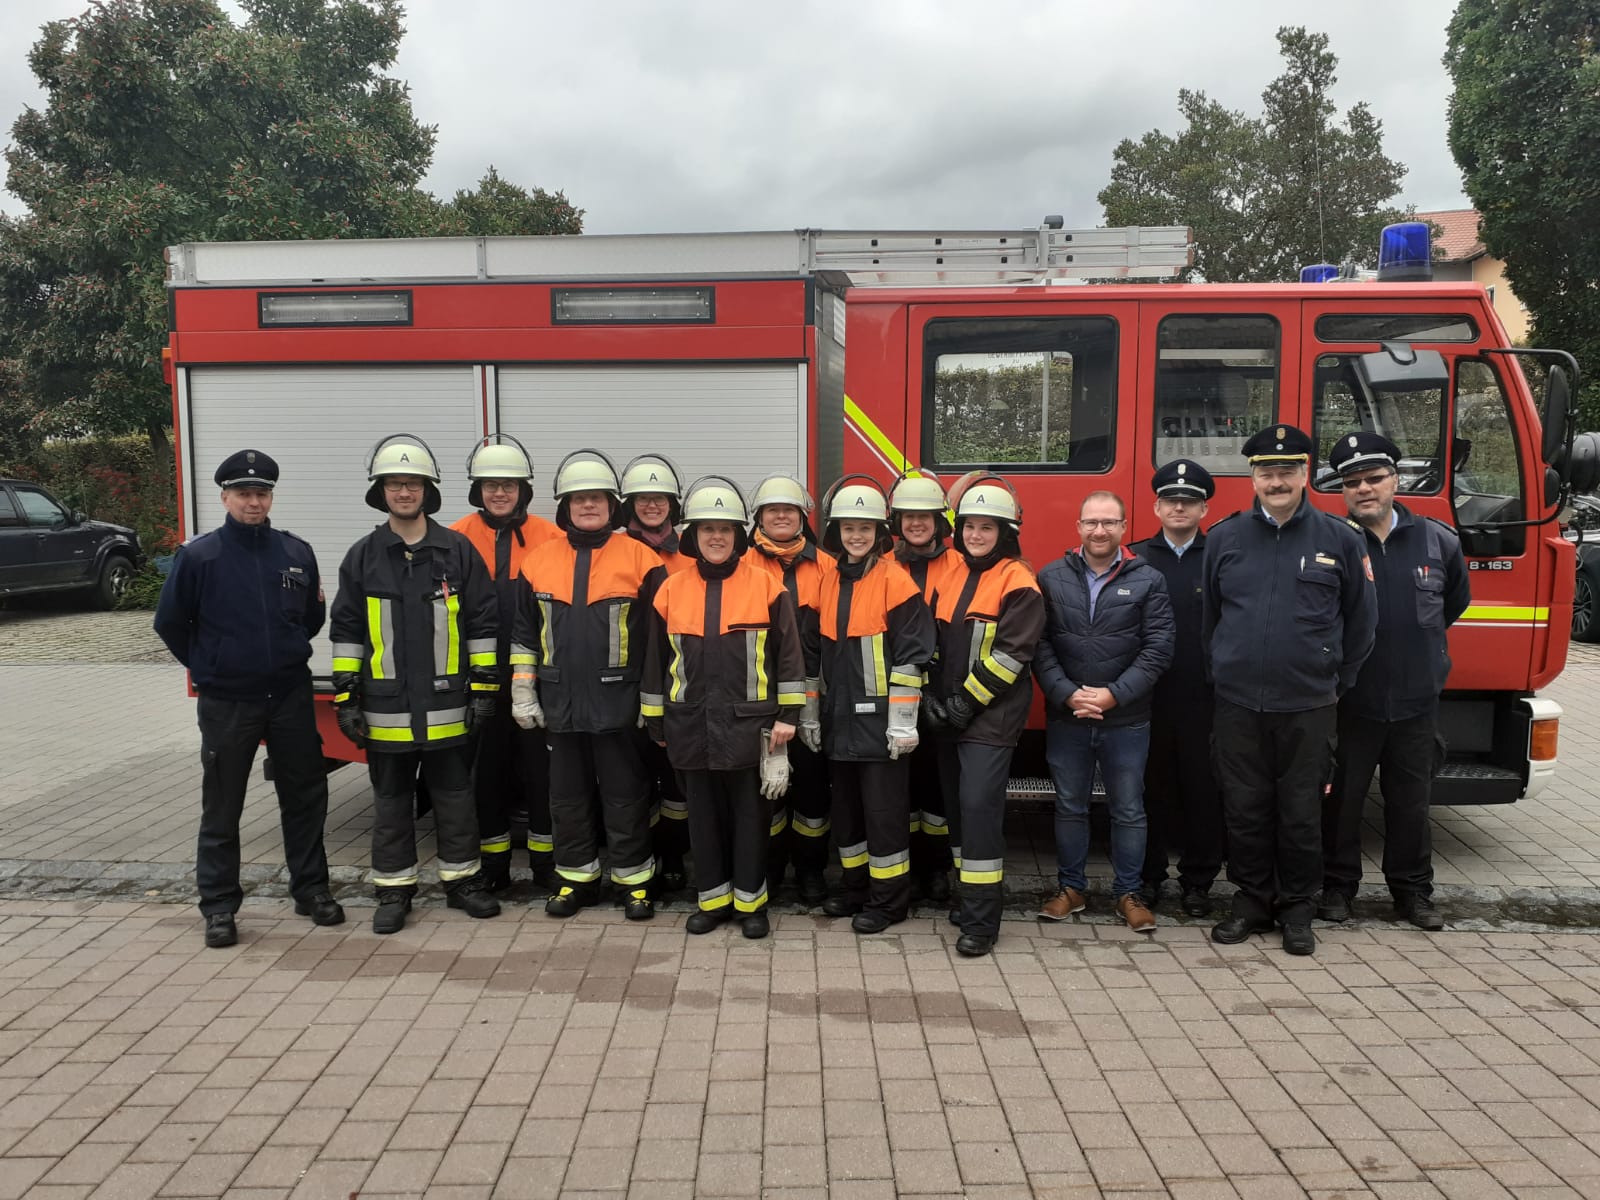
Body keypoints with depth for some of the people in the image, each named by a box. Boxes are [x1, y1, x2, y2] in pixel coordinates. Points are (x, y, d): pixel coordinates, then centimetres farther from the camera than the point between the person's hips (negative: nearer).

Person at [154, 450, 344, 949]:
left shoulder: (297, 552, 1)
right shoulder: (199, 556, -7)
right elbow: (170, 623, 2)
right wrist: (207, 668, 7)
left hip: (291, 696, 3)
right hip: (226, 703, -3)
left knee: (305, 796, 10)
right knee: (222, 808, 7)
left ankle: (311, 888, 24)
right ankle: (219, 906, 18)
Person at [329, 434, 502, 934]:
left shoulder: (459, 551, 0)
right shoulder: (362, 558, 4)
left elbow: (482, 624, 2)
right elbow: (346, 630, 6)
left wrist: (484, 687, -1)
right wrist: (346, 697, 1)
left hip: (447, 705, -1)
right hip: (385, 708, 1)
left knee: (455, 797, 10)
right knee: (390, 801, 11)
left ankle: (462, 880, 24)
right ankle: (393, 890, 23)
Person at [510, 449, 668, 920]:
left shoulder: (640, 558, -5)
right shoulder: (539, 560, 6)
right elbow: (524, 633, 11)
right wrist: (523, 692, 7)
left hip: (618, 703, -3)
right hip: (560, 704, 4)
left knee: (624, 795, 6)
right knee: (568, 796, 14)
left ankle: (634, 879, 20)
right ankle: (577, 877, 28)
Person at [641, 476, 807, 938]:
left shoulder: (766, 587, -4)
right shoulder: (672, 590, 4)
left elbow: (788, 655, -2)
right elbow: (656, 661, 10)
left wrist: (787, 716, -6)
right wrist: (656, 722, 11)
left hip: (748, 724, -3)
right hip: (691, 726, 3)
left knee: (750, 815, 7)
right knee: (703, 814, 12)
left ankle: (750, 901, 21)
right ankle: (713, 898, 26)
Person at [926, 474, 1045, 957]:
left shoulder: (1018, 583, -10)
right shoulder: (953, 576, 12)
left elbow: (1010, 653, -16)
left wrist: (969, 700, -15)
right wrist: (934, 694, 5)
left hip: (990, 717, -7)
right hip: (949, 715, 7)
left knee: (978, 806, -12)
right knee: (956, 805, 12)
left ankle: (981, 920, -5)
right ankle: (969, 895, 26)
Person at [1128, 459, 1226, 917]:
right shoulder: (1136, 559, 7)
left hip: (1205, 698, -1)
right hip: (1148, 697, 1)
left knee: (1202, 789, 6)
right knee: (1152, 787, 8)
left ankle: (1198, 880, 19)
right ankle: (1149, 875, 21)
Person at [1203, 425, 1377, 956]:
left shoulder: (1339, 539, 1)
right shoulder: (1224, 538, 4)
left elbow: (1360, 619, 7)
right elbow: (1208, 618, 12)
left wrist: (1336, 682, 9)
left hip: (1308, 707, -1)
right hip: (1237, 706, 1)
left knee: (1301, 812, 7)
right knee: (1245, 809, 9)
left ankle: (1297, 910, 22)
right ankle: (1251, 901, 24)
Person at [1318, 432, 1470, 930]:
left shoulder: (1438, 540, 1)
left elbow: (1456, 600, 19)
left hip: (1417, 701, 3)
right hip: (1349, 702, -2)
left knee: (1411, 800, 14)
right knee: (1341, 797, 8)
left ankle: (1412, 890, 29)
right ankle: (1337, 885, 24)